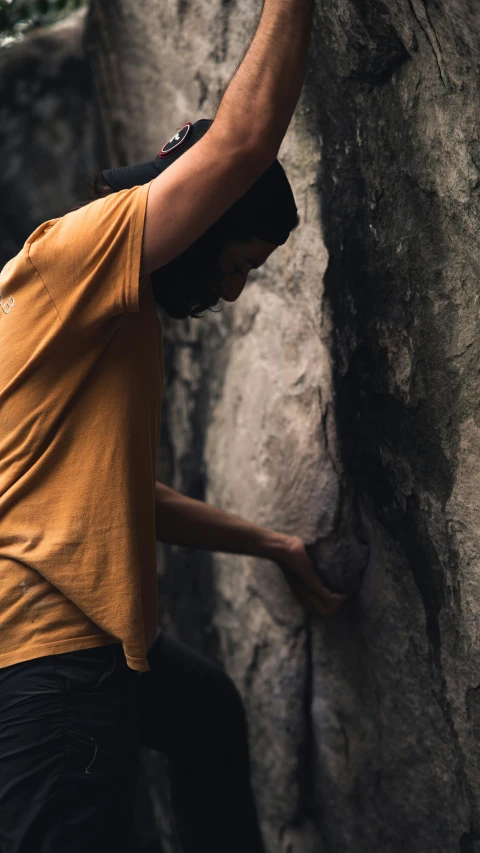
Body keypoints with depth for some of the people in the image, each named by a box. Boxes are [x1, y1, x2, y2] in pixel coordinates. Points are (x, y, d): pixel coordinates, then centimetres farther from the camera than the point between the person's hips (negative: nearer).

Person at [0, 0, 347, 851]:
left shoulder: (117, 319, 18)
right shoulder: (74, 251, -12)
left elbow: (132, 494, 24)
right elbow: (246, 136, -19)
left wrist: (270, 545, 28)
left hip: (87, 623, 11)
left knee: (208, 714, 29)